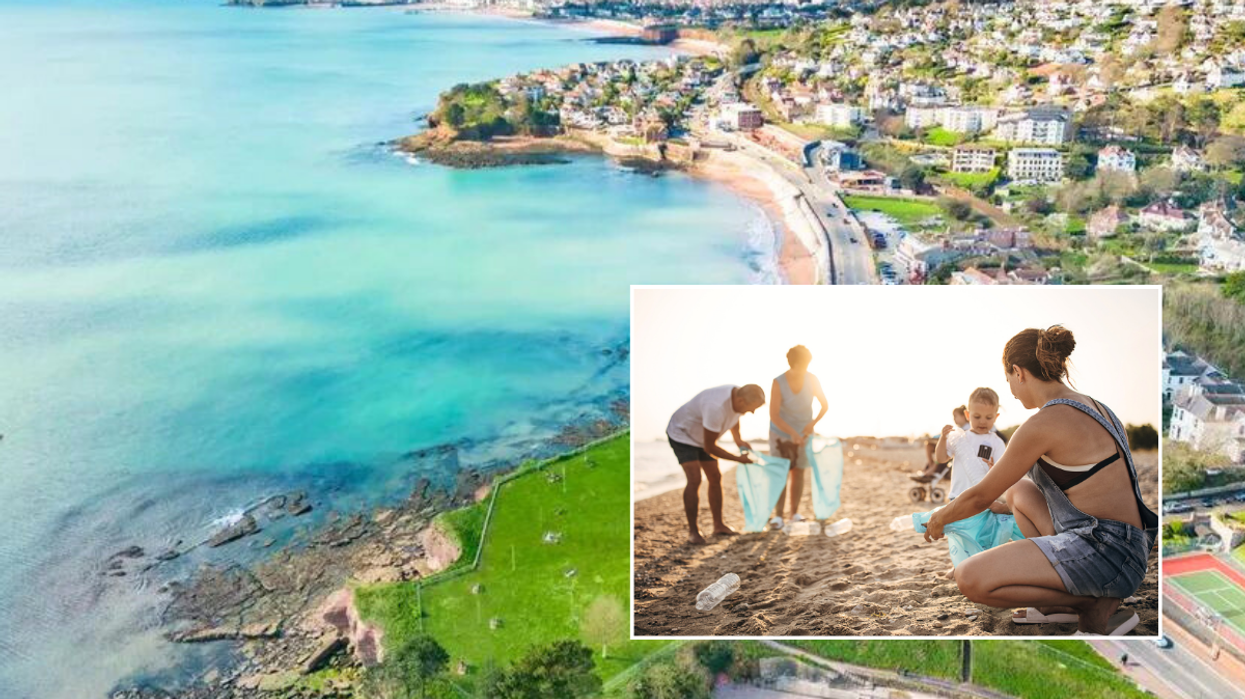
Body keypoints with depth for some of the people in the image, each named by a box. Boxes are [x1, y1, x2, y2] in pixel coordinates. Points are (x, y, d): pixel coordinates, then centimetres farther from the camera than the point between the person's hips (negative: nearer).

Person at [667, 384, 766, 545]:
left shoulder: (739, 395, -14)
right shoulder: (716, 406, -40)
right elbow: (709, 447, -30)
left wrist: (738, 439, 3)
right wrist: (738, 459, -21)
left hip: (701, 435, 8)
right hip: (682, 433, -8)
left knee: (715, 478, 7)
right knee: (694, 480, -18)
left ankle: (718, 525, 18)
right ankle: (693, 530, -9)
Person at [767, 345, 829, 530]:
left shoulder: (812, 380, -14)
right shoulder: (778, 383, -23)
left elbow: (825, 405, -4)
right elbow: (774, 416, -25)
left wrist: (813, 423, -20)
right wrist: (792, 433, -36)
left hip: (803, 433, 3)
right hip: (781, 433, -3)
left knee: (798, 472, 7)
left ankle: (795, 512, 17)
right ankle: (778, 514, 3)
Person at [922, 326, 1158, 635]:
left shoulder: (1045, 424, -15)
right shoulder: (1091, 407, 12)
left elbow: (980, 497, -5)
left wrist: (939, 519, 14)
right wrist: (1007, 471, 45)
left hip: (1105, 552, -10)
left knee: (970, 578, -20)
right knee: (1018, 492, 28)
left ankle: (1096, 605, -6)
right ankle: (1061, 603, 14)